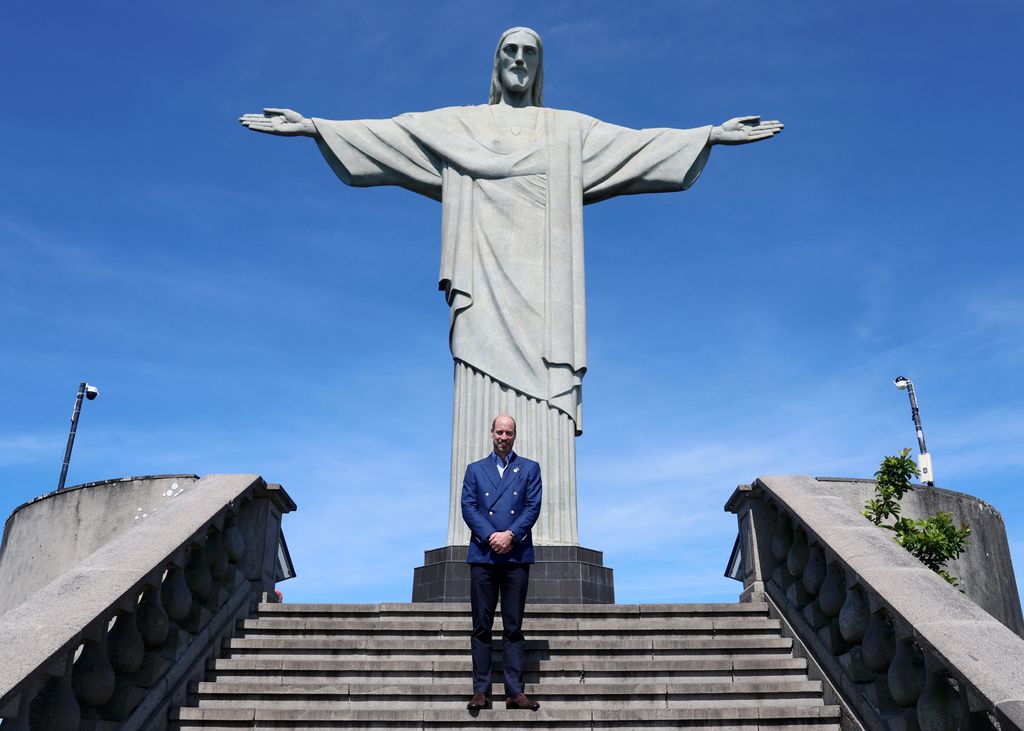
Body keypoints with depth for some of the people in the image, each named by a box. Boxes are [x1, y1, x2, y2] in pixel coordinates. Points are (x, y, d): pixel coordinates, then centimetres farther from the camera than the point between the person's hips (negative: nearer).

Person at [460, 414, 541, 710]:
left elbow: (533, 507, 2)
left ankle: (515, 691, 3)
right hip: (482, 555, 1)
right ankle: (481, 691, 3)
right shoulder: (475, 470, 15)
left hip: (516, 555, 0)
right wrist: (490, 536, -11)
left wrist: (510, 535, -12)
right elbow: (468, 507, 3)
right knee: (482, 627, 1)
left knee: (514, 627, 1)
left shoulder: (530, 469, 13)